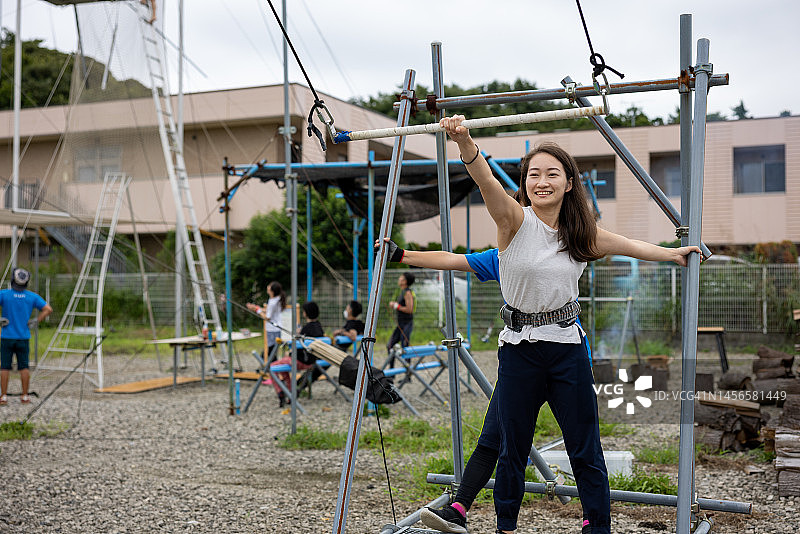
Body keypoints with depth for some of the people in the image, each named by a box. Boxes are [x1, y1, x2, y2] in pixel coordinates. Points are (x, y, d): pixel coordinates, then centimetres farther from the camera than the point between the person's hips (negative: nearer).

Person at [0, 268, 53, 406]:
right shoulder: (32, 296, -2)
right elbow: (48, 309, -4)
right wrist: (35, 322, -2)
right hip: (23, 337, 2)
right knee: (23, 367, 7)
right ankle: (25, 396, 9)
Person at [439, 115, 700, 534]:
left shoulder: (582, 234, 4)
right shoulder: (515, 221, -8)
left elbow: (630, 246, 23)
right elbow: (485, 181, -28)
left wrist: (672, 254, 31)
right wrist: (464, 142, -45)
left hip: (567, 348, 2)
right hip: (519, 349, -2)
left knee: (585, 451, 7)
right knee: (512, 450, 10)